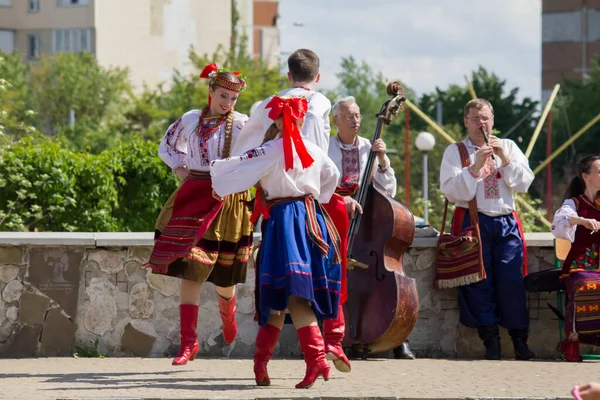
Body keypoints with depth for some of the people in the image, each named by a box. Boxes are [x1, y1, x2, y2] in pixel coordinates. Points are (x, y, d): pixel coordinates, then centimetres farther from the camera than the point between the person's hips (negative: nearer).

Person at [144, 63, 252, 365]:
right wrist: (180, 169, 9)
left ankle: (227, 315, 41)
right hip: (192, 198, 2)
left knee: (223, 275, 5)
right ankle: (188, 343, -5)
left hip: (226, 200, -2)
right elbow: (167, 147, 23)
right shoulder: (190, 120, 7)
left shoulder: (241, 124, -3)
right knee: (190, 271, -6)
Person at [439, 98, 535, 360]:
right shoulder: (455, 152, 7)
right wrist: (474, 167, -16)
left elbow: (524, 183, 6)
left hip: (507, 223, 2)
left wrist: (504, 158, -6)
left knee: (512, 280, -8)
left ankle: (520, 342, -2)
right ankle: (491, 341, -2)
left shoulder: (508, 147, 16)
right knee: (479, 283, -8)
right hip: (473, 222, -2)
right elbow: (451, 191, -5)